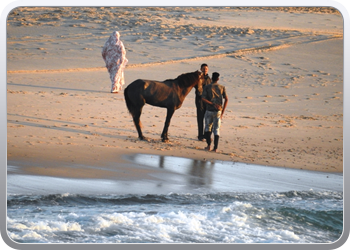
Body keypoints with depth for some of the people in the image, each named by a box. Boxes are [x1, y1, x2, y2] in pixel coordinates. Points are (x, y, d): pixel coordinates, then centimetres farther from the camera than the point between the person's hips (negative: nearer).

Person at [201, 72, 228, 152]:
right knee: (216, 129, 7)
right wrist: (222, 112, -2)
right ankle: (215, 148, 1)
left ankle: (209, 145, 3)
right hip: (218, 112, 1)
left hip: (209, 111, -1)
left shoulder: (207, 87, -2)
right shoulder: (222, 88, 2)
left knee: (208, 128, 15)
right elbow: (226, 99, -4)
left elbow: (203, 98, -14)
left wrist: (213, 104, -13)